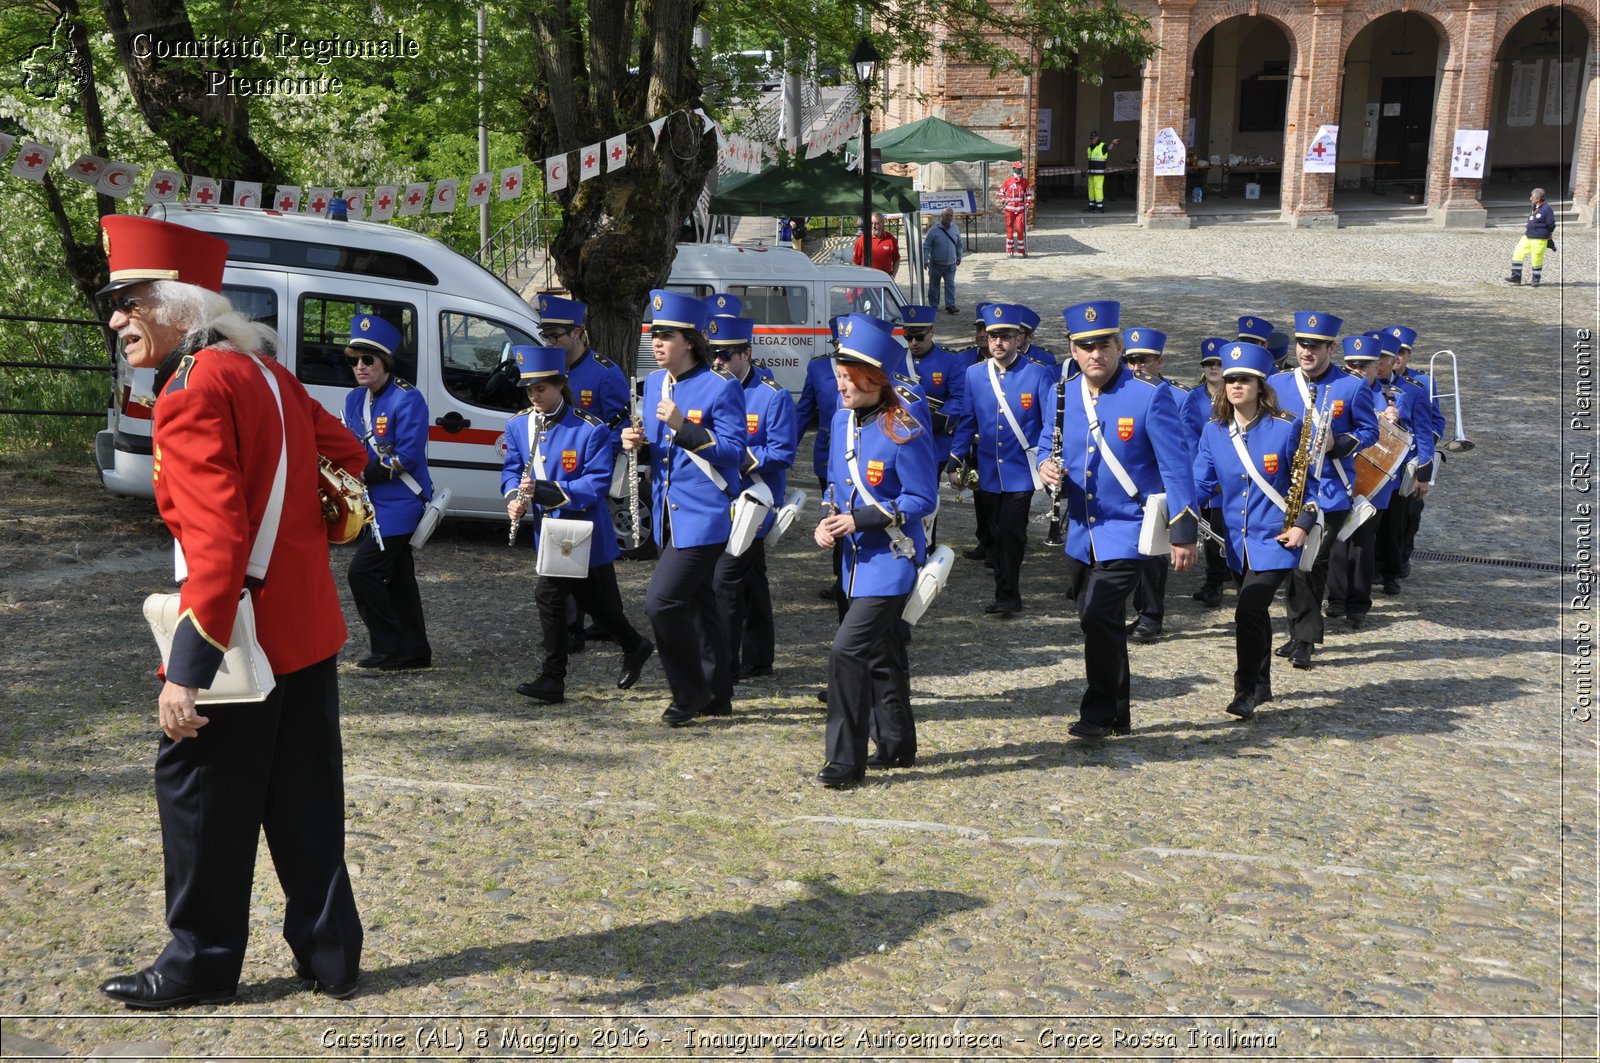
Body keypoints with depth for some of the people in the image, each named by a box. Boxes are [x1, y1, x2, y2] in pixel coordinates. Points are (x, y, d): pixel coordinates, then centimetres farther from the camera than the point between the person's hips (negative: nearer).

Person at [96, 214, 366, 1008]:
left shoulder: (192, 392, -18)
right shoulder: (263, 368, 9)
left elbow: (217, 539, -24)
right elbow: (345, 454, 18)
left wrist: (189, 668, -25)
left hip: (240, 635, -8)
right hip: (307, 627, 9)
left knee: (201, 796, 7)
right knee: (303, 799, 15)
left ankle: (201, 965, 21)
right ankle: (328, 951, 23)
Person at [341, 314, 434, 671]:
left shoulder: (407, 400, -16)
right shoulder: (355, 399, 9)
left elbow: (406, 457, -21)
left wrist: (362, 475, -19)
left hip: (400, 504, -8)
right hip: (373, 503, 8)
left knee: (362, 571, -13)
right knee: (396, 577, 13)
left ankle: (389, 649, -2)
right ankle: (415, 651, 23)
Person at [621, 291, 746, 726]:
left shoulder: (721, 387, -13)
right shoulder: (654, 383, 11)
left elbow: (733, 452, -18)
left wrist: (682, 426, -26)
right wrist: (637, 443, -4)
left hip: (703, 516, -8)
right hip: (669, 515, 8)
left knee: (662, 600, -15)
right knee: (698, 604, 15)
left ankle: (689, 691, 3)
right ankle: (717, 695, 27)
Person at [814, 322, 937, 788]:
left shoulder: (904, 433, -19)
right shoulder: (842, 421, 5)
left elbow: (923, 500, -16)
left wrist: (861, 519, -22)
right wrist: (827, 518, -4)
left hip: (892, 559, -8)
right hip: (858, 557, 8)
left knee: (848, 650, -14)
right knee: (881, 653, 18)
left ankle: (846, 760, -5)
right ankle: (897, 745, 32)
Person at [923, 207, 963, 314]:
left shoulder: (955, 229, 2)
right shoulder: (934, 230, -10)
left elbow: (959, 244, 16)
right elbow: (926, 246, -9)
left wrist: (959, 257, 19)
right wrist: (925, 260, -14)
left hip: (950, 265, 2)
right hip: (936, 264, -2)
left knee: (950, 286, -6)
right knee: (934, 286, 9)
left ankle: (950, 305, -9)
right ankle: (933, 306, 20)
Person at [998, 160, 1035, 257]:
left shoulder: (1025, 181, 5)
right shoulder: (1007, 181, 2)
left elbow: (1029, 193, 13)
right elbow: (1001, 193, 10)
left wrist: (1028, 202, 2)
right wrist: (1003, 203, 0)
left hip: (1021, 208, 0)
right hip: (1009, 208, 0)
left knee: (1020, 229, -5)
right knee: (1009, 229, 3)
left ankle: (1022, 251, 2)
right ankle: (1009, 251, 8)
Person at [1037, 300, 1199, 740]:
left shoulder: (1150, 398, -12)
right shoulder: (1060, 397, 3)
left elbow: (1176, 468, -11)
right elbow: (1046, 447, 15)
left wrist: (1183, 533, -13)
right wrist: (1046, 466, -10)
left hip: (1128, 532, -6)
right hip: (1081, 534, 6)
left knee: (1098, 616, -18)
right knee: (1102, 623, 15)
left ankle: (1098, 713, -3)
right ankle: (1118, 716, 29)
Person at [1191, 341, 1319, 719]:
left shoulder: (1286, 428, -9)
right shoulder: (1214, 431, 0)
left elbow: (1309, 481, 0)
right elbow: (1201, 482, 0)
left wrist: (1303, 524, -10)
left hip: (1274, 540, -5)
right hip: (1237, 541, 5)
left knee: (1249, 611, -16)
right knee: (1255, 612, 17)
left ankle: (1246, 692, -4)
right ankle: (1262, 685, 32)